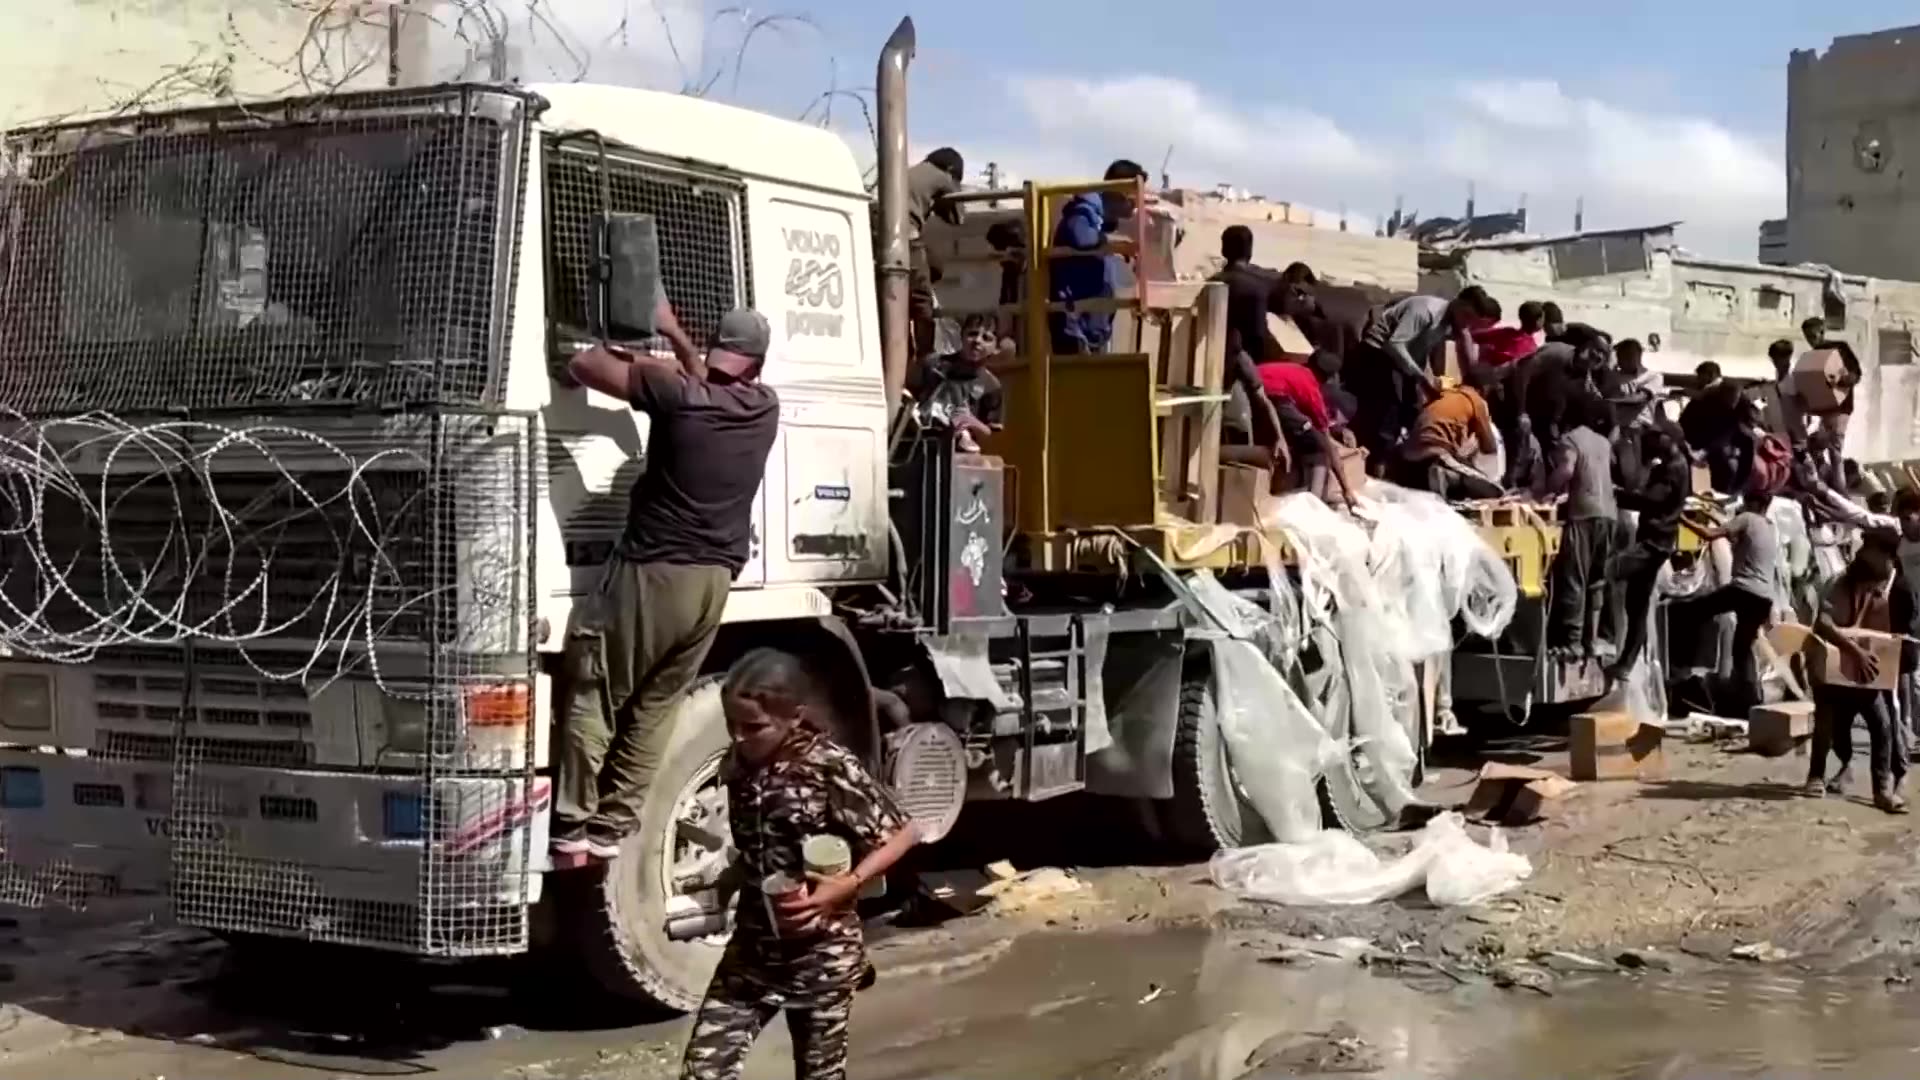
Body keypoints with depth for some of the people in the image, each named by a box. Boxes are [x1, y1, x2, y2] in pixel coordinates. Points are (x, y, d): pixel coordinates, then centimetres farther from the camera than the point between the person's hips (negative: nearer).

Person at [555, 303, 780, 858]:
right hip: (713, 581, 5)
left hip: (651, 573, -5)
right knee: (654, 708, 13)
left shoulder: (677, 394, -10)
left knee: (593, 696, 6)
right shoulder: (764, 407, 6)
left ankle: (574, 826, 3)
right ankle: (611, 827, 12)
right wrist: (673, 332, 32)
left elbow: (584, 366, -6)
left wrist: (625, 345, 13)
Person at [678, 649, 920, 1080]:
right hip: (751, 951, 5)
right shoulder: (738, 767, 1)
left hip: (821, 955, -5)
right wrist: (718, 887, 2)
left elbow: (903, 833, -12)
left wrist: (847, 884, -23)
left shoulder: (831, 768, -17)